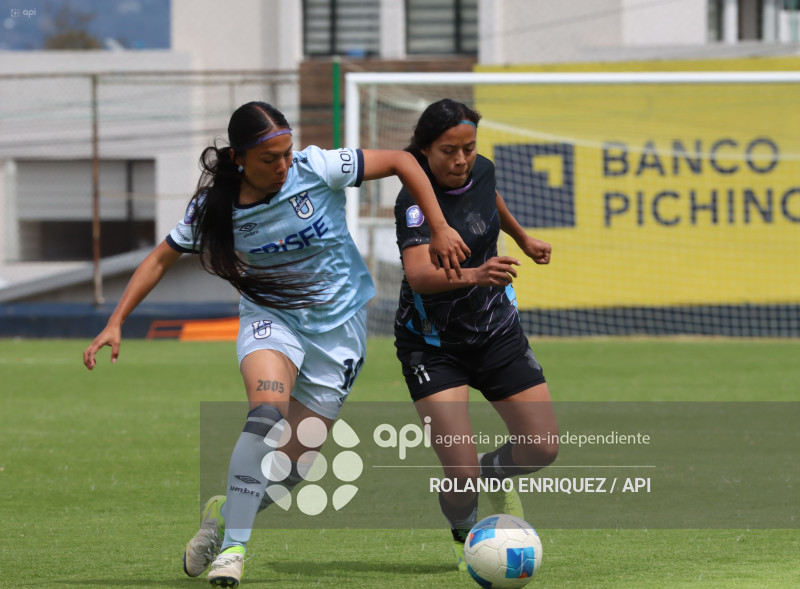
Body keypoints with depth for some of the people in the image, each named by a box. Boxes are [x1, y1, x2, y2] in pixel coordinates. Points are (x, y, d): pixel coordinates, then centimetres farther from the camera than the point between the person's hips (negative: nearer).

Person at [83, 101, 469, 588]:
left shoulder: (317, 170, -18)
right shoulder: (215, 206, -12)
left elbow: (402, 161, -9)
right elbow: (161, 260, 1)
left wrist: (440, 230, -13)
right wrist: (116, 323, -4)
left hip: (338, 323, 1)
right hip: (269, 316, -1)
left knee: (293, 466, -2)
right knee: (269, 412, -33)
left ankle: (228, 511, 29)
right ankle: (233, 544, -25)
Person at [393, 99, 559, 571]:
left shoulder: (481, 170, -6)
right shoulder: (416, 201, -26)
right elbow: (419, 275, -42)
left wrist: (523, 238, 35)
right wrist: (474, 275, -59)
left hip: (497, 331, 6)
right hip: (433, 345, -6)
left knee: (543, 448, -1)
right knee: (461, 474, -16)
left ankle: (495, 472, 34)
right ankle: (465, 536, 19)